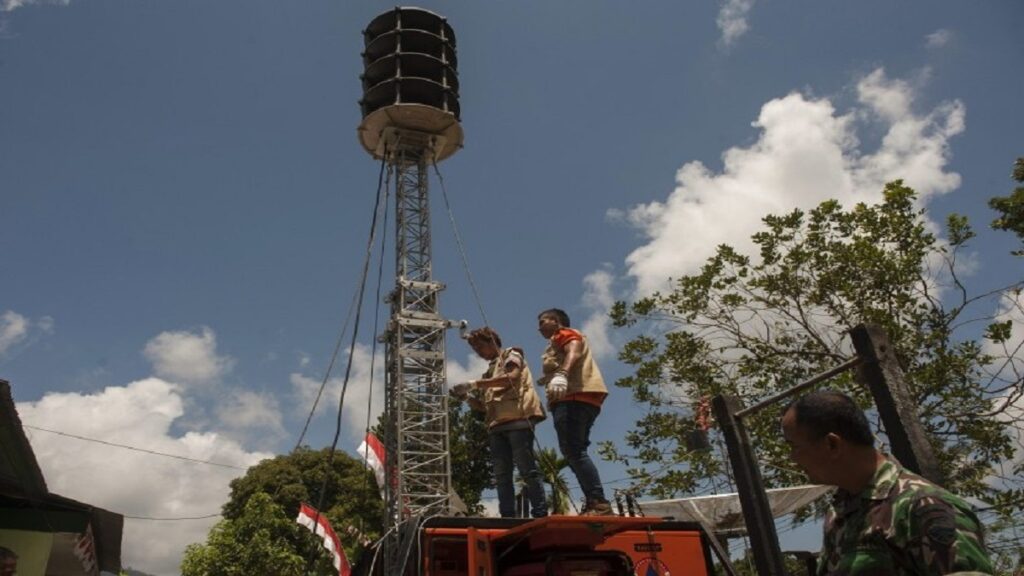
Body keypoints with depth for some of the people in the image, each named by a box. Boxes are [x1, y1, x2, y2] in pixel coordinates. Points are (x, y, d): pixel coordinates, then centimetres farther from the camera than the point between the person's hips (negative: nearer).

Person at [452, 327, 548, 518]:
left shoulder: (511, 355, 11)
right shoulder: (490, 371, 30)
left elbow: (511, 377, -12)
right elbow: (485, 407, 25)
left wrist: (474, 384, -12)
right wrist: (466, 396, 7)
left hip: (518, 418, -7)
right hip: (497, 424, 7)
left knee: (527, 469, -11)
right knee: (501, 474, 0)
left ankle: (540, 514, -10)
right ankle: (507, 517, 1)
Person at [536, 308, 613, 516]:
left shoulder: (563, 334, 8)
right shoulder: (558, 343, 35)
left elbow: (574, 351, -15)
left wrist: (561, 374, -33)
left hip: (575, 397, -10)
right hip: (574, 398, 10)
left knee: (573, 450, -18)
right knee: (574, 451, 6)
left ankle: (599, 503, -26)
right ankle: (594, 503, -1)